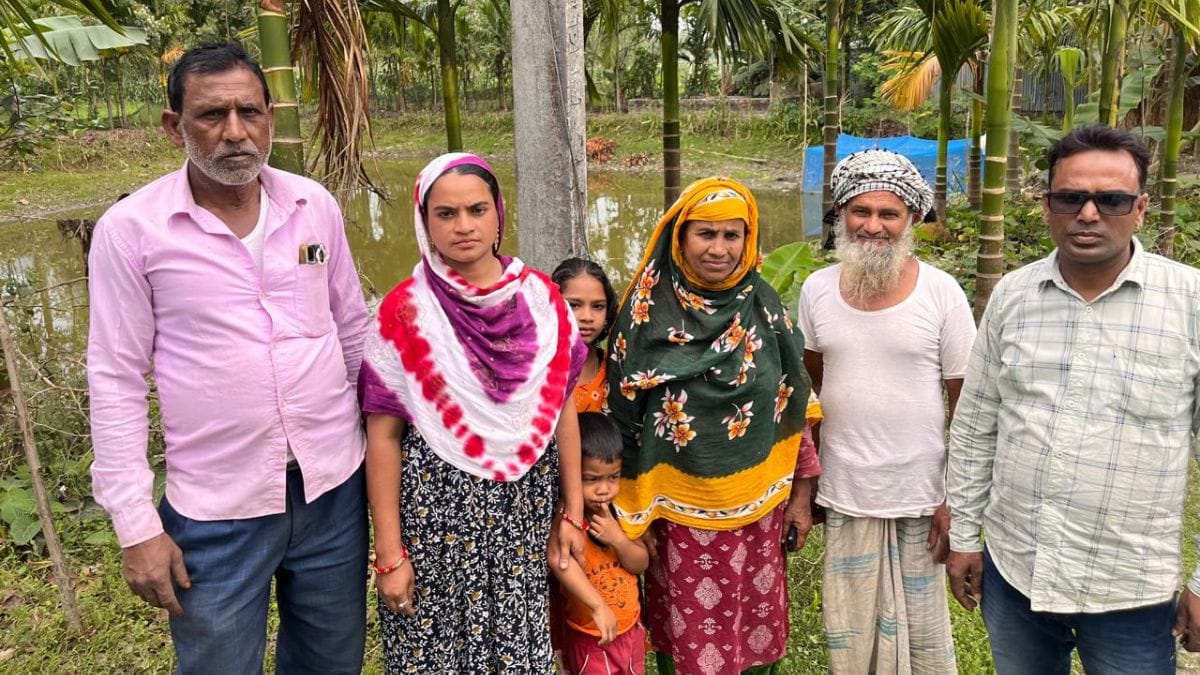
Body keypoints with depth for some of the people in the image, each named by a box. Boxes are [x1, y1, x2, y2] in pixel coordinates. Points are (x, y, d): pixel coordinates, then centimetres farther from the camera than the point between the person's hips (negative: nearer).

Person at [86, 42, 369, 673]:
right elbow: (115, 381, -7)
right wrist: (136, 525, -8)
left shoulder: (315, 205, -1)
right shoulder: (130, 229, -9)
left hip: (335, 486, 3)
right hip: (217, 512, -3)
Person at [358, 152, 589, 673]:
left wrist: (572, 511, 7)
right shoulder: (404, 312, -8)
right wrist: (389, 552, -8)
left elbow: (563, 409, 6)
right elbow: (382, 436, -7)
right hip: (435, 510, -2)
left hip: (522, 510, 3)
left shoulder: (541, 298, -1)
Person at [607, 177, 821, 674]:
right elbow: (625, 420, -7)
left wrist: (800, 494, 6)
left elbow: (791, 408, 5)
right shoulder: (649, 315, -11)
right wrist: (635, 520, -6)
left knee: (756, 631, 17)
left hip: (759, 506, 3)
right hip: (680, 512, -3)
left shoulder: (763, 307, -1)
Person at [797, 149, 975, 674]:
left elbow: (965, 405, -4)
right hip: (844, 493, 2)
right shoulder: (817, 290, -1)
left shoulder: (942, 293, -8)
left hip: (919, 495, -2)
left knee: (922, 632, 13)